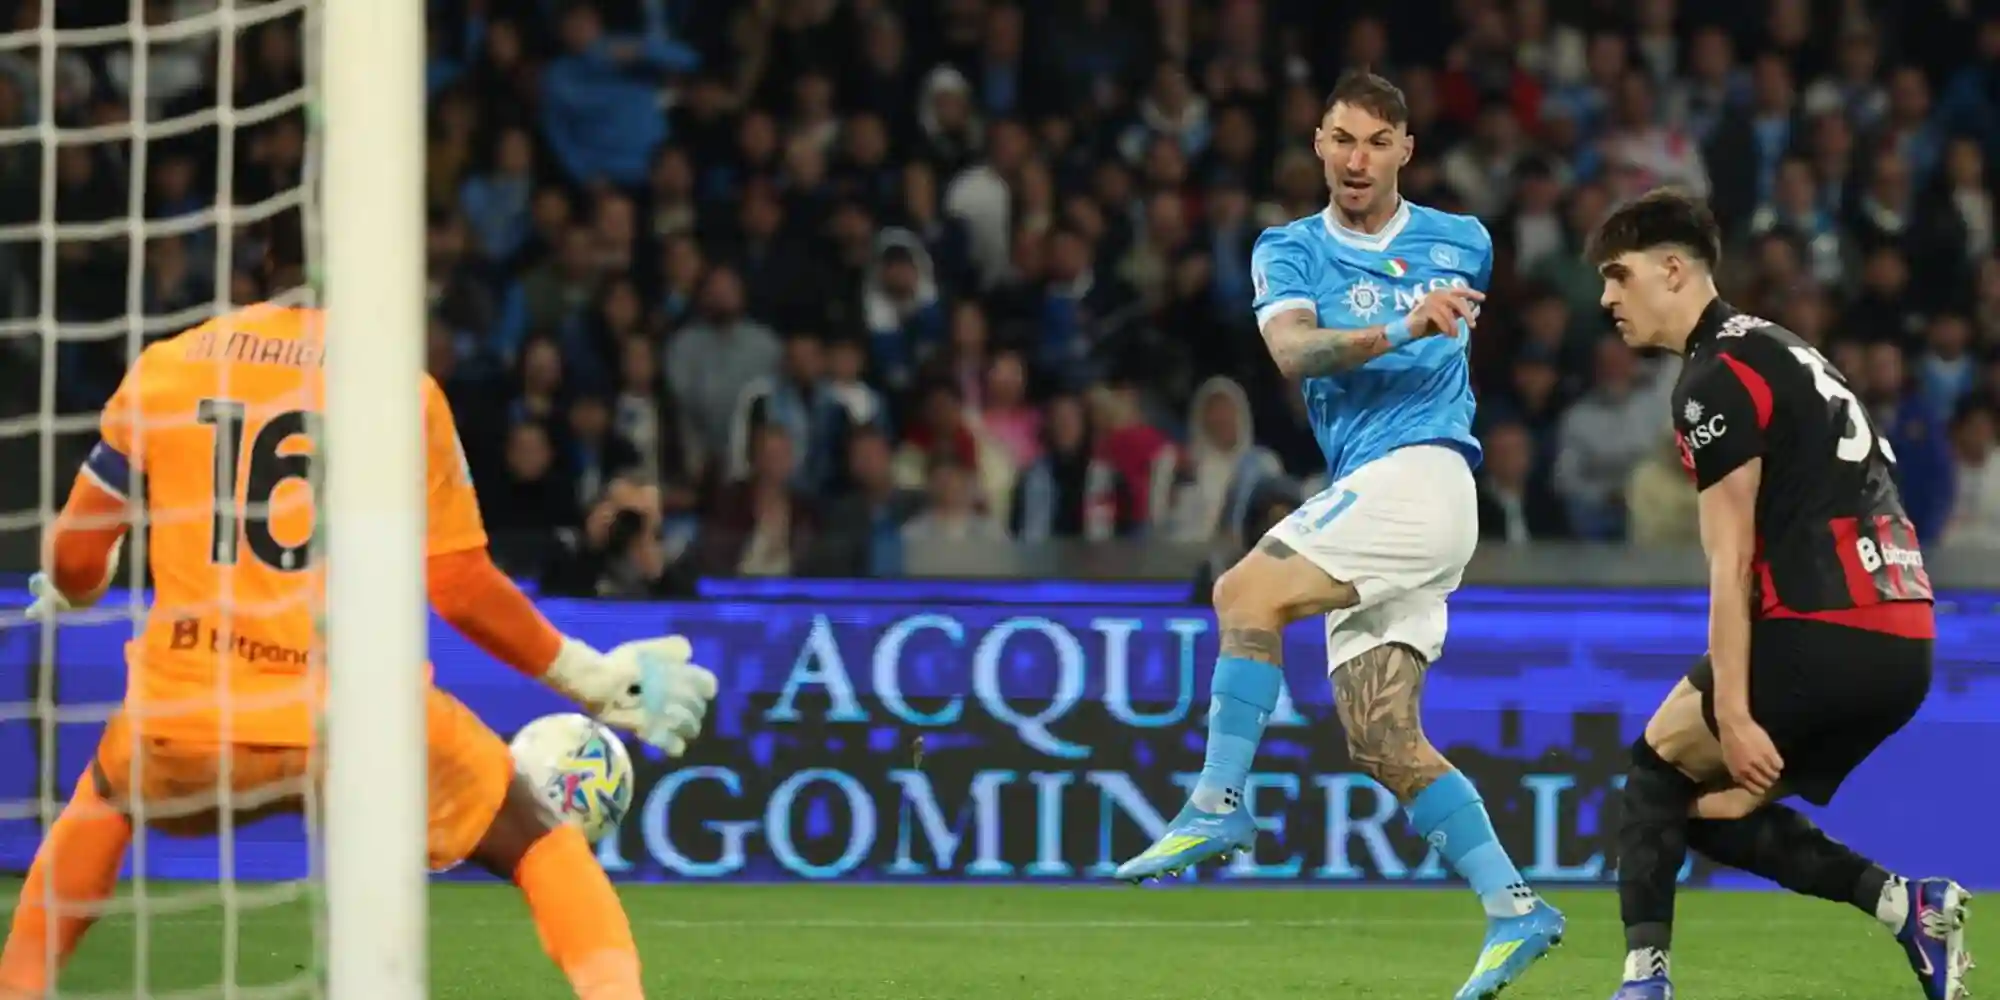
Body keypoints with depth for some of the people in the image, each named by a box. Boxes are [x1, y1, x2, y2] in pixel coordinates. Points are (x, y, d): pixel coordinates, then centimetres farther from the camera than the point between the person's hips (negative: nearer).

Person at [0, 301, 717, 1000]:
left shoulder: (164, 369, 6)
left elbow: (76, 557, 11)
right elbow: (463, 592, 1)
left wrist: (68, 592, 35)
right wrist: (591, 677, 13)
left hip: (185, 719, 2)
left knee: (105, 798, 35)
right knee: (542, 844, 15)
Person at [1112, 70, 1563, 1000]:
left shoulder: (1463, 243, 8)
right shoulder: (1290, 251, 9)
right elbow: (1291, 350, -13)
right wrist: (1399, 332, -25)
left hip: (1420, 471, -5)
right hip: (1363, 495, 5)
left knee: (1248, 591, -24)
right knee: (1384, 741, -2)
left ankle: (1218, 805, -24)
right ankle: (1513, 910, 1)